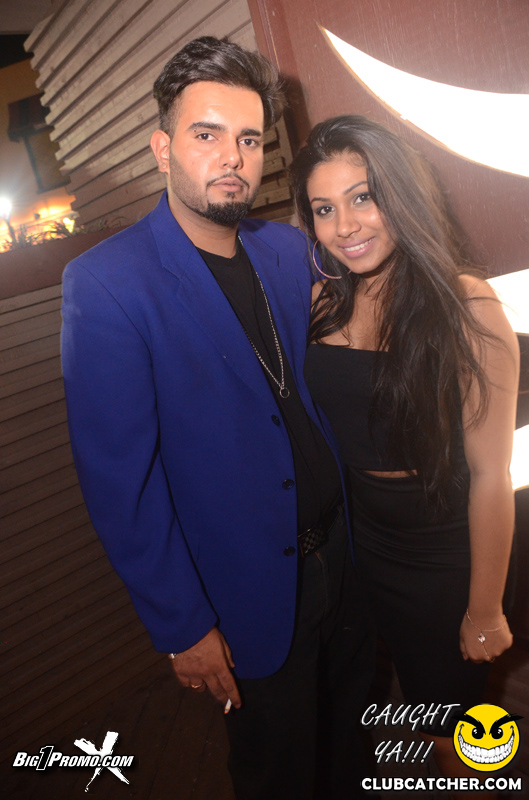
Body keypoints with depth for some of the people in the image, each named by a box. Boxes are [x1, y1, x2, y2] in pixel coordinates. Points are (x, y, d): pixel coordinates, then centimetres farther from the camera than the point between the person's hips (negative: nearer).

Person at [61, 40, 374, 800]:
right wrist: (181, 626, -13)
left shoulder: (289, 249, 0)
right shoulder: (105, 283, -19)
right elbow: (117, 475, -18)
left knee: (346, 727, 29)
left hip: (342, 553, 6)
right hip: (253, 595, -5)